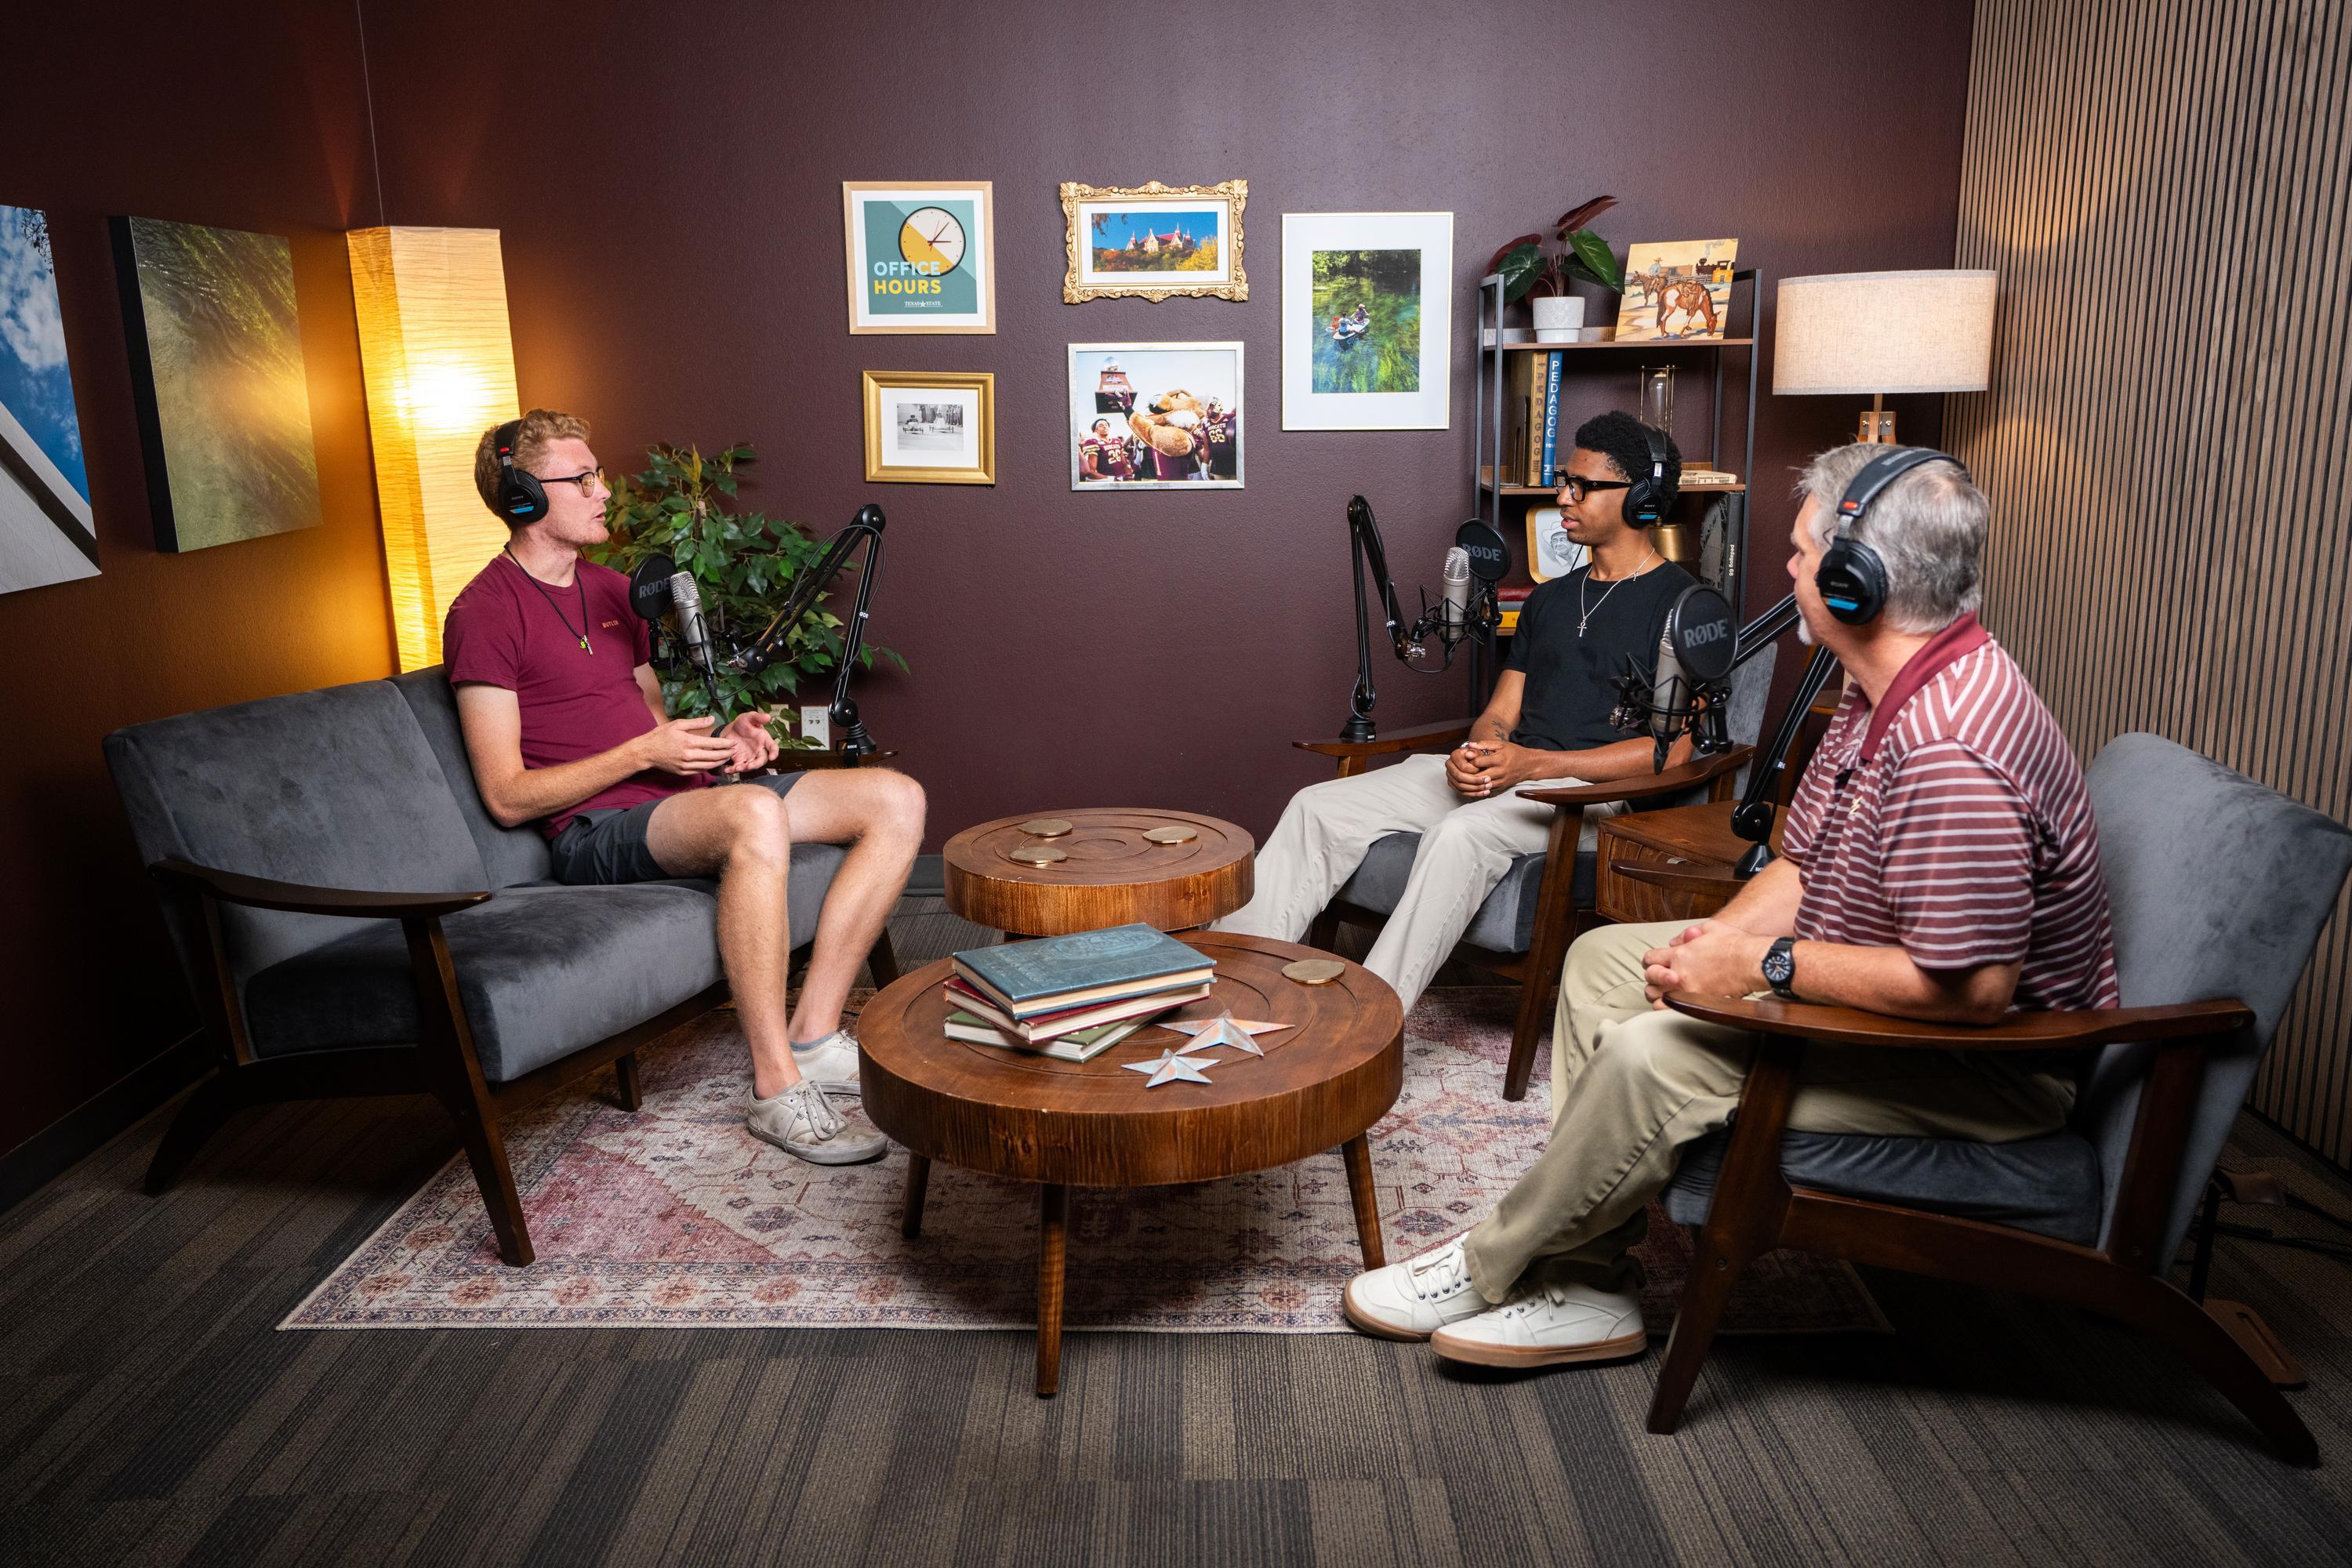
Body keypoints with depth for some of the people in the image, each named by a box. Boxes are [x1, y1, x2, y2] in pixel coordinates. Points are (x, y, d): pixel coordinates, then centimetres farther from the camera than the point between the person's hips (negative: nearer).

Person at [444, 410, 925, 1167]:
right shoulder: (485, 613, -5)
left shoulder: (612, 590, 21)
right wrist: (644, 752, -16)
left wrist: (723, 743, 5)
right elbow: (507, 797, -10)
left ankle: (814, 1039, -14)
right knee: (755, 815, -41)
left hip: (689, 798, 8)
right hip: (598, 831, -8)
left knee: (897, 800, -9)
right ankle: (777, 1090, -32)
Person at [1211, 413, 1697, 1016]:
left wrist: (1532, 763, -17)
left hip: (1597, 786, -7)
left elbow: (1670, 750, -11)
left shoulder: (1682, 602, -1)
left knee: (1460, 833, -38)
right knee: (1319, 806, -11)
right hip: (1502, 772, 7)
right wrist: (1474, 756, -6)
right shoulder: (1550, 598, 23)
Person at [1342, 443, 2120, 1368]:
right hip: (1884, 980, 11)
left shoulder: (1952, 752, -32)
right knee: (1605, 959, 6)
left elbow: (1970, 987, -35)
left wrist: (1763, 966, -25)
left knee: (1659, 1058, -26)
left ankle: (1489, 1269, 0)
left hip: (1986, 1066, -11)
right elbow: (1805, 868, 10)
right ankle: (1588, 1287, 4)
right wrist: (1717, 943, -8)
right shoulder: (1881, 692, 4)